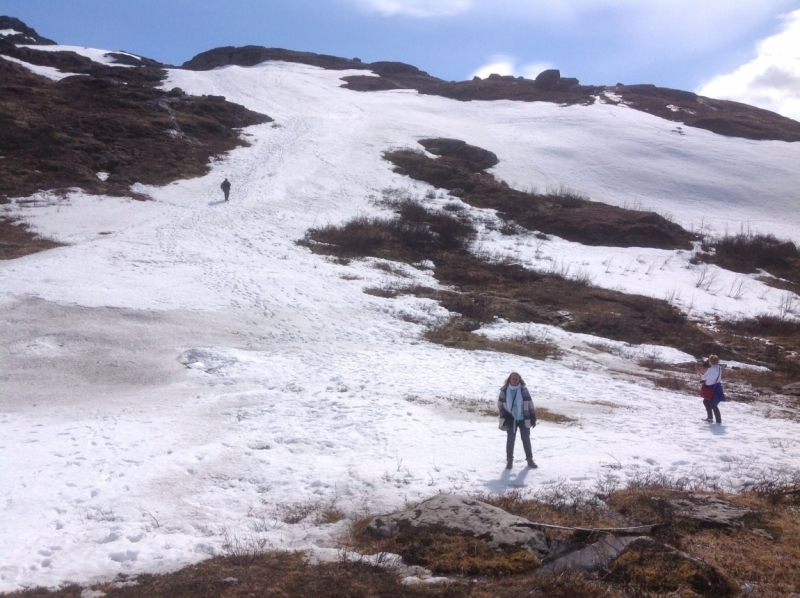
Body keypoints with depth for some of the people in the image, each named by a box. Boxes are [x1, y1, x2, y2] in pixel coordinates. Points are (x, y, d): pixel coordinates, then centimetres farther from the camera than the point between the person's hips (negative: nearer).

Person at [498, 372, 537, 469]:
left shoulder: (523, 390, -6)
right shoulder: (504, 390, -7)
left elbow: (530, 404, 0)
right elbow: (500, 404, 2)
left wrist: (533, 417, 0)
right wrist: (505, 415, -8)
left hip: (523, 419, 0)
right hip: (511, 420, 0)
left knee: (526, 439, 10)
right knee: (510, 439, 6)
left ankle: (530, 459, 22)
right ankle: (509, 460, 17)